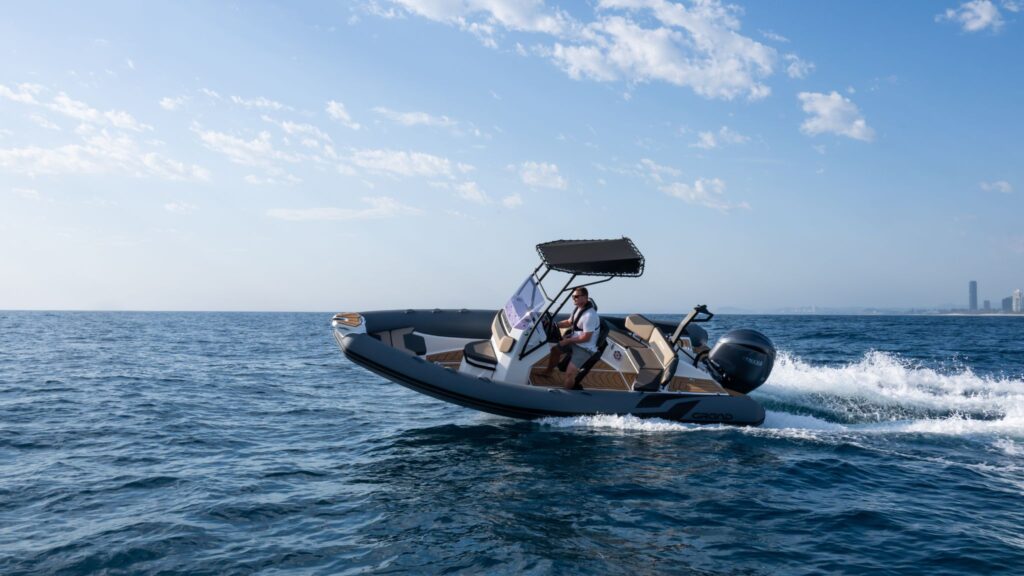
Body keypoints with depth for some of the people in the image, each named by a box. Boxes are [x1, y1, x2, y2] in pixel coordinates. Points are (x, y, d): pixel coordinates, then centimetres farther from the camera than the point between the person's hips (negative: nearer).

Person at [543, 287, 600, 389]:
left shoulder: (589, 315, -30)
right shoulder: (579, 308, 0)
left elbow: (586, 338, -26)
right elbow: (569, 322, 16)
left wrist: (568, 341, -18)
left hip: (585, 348, -10)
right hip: (574, 340, 10)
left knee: (569, 373, -21)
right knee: (554, 349, 22)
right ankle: (549, 370, 46)